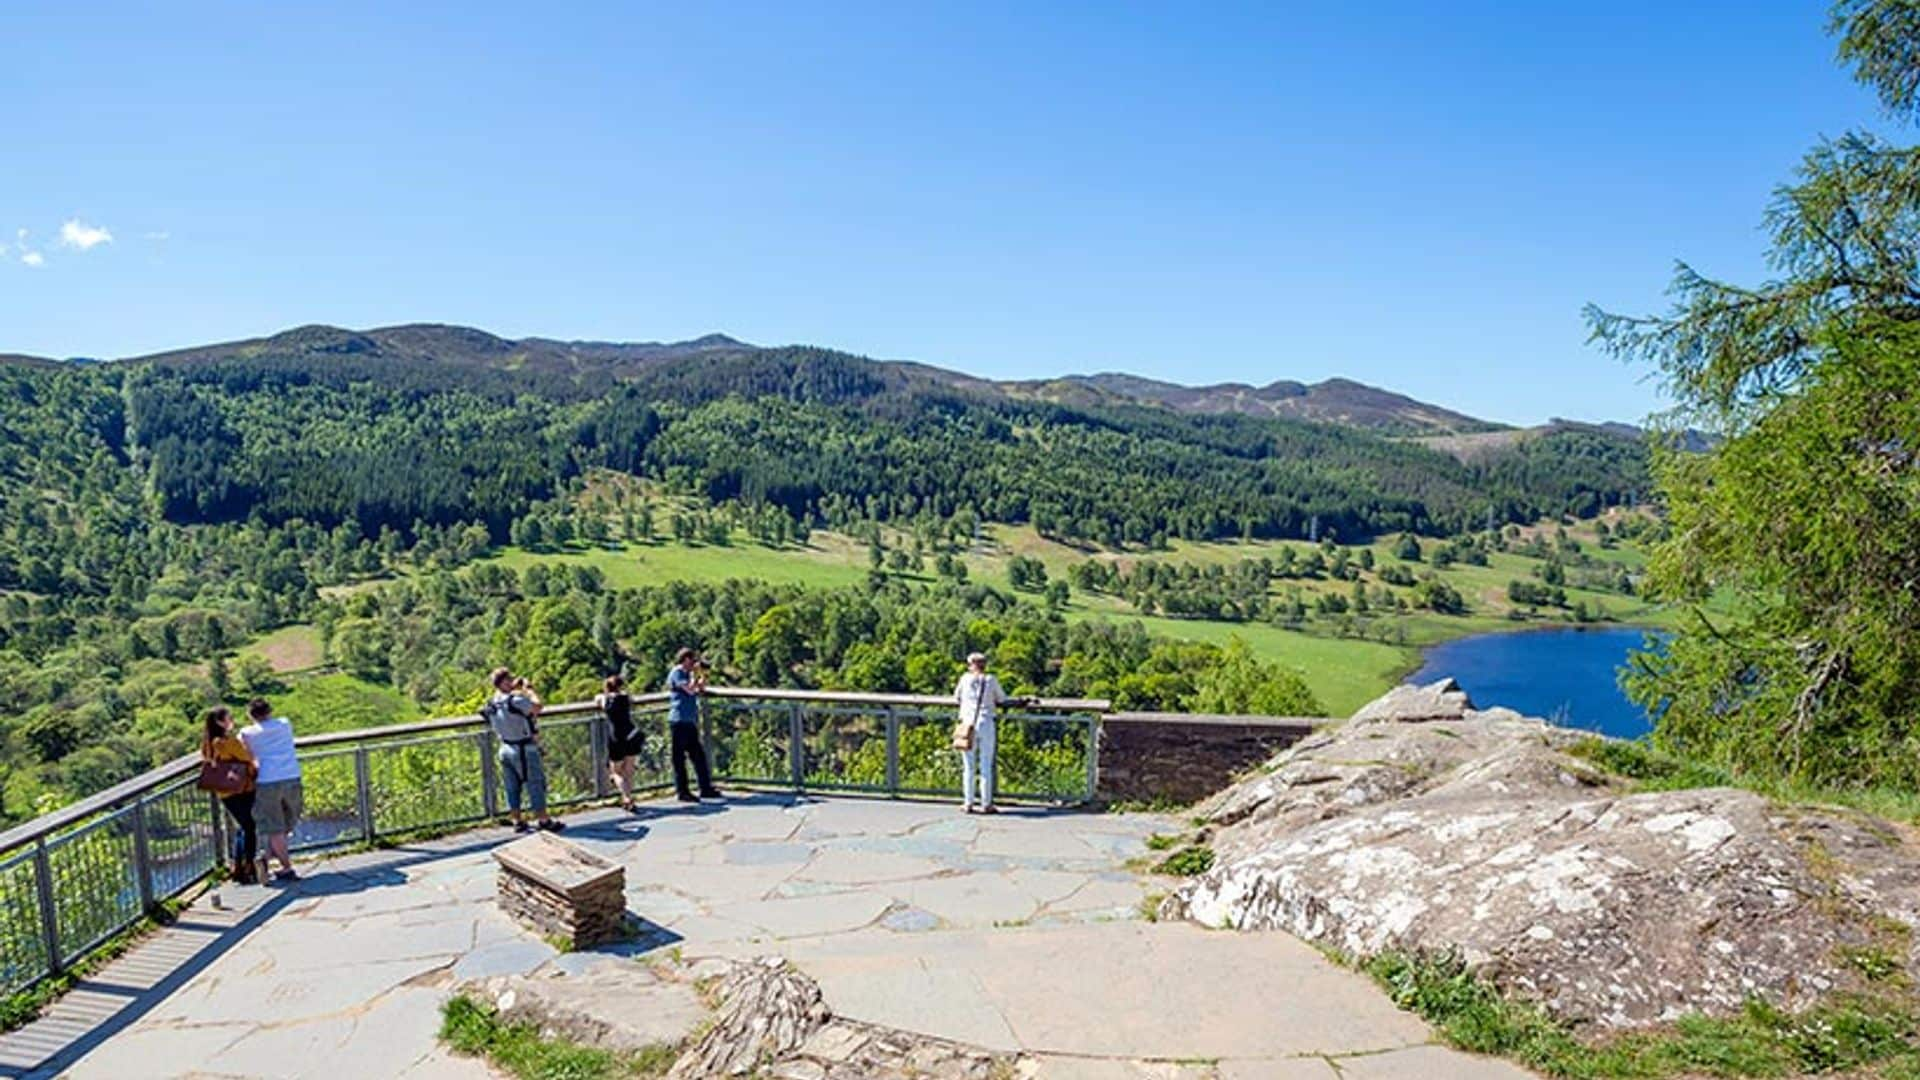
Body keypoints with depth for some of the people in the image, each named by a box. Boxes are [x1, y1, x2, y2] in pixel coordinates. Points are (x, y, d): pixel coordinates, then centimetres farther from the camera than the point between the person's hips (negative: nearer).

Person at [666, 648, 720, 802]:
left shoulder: (687, 674, 20)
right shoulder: (676, 673, -8)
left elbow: (700, 690, 21)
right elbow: (690, 689, -19)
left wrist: (702, 676, 11)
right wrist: (697, 675, -8)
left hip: (690, 721, 9)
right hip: (679, 720, -9)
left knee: (699, 755, 10)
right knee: (679, 757, -3)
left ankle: (706, 788, 15)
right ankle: (682, 792, 0)